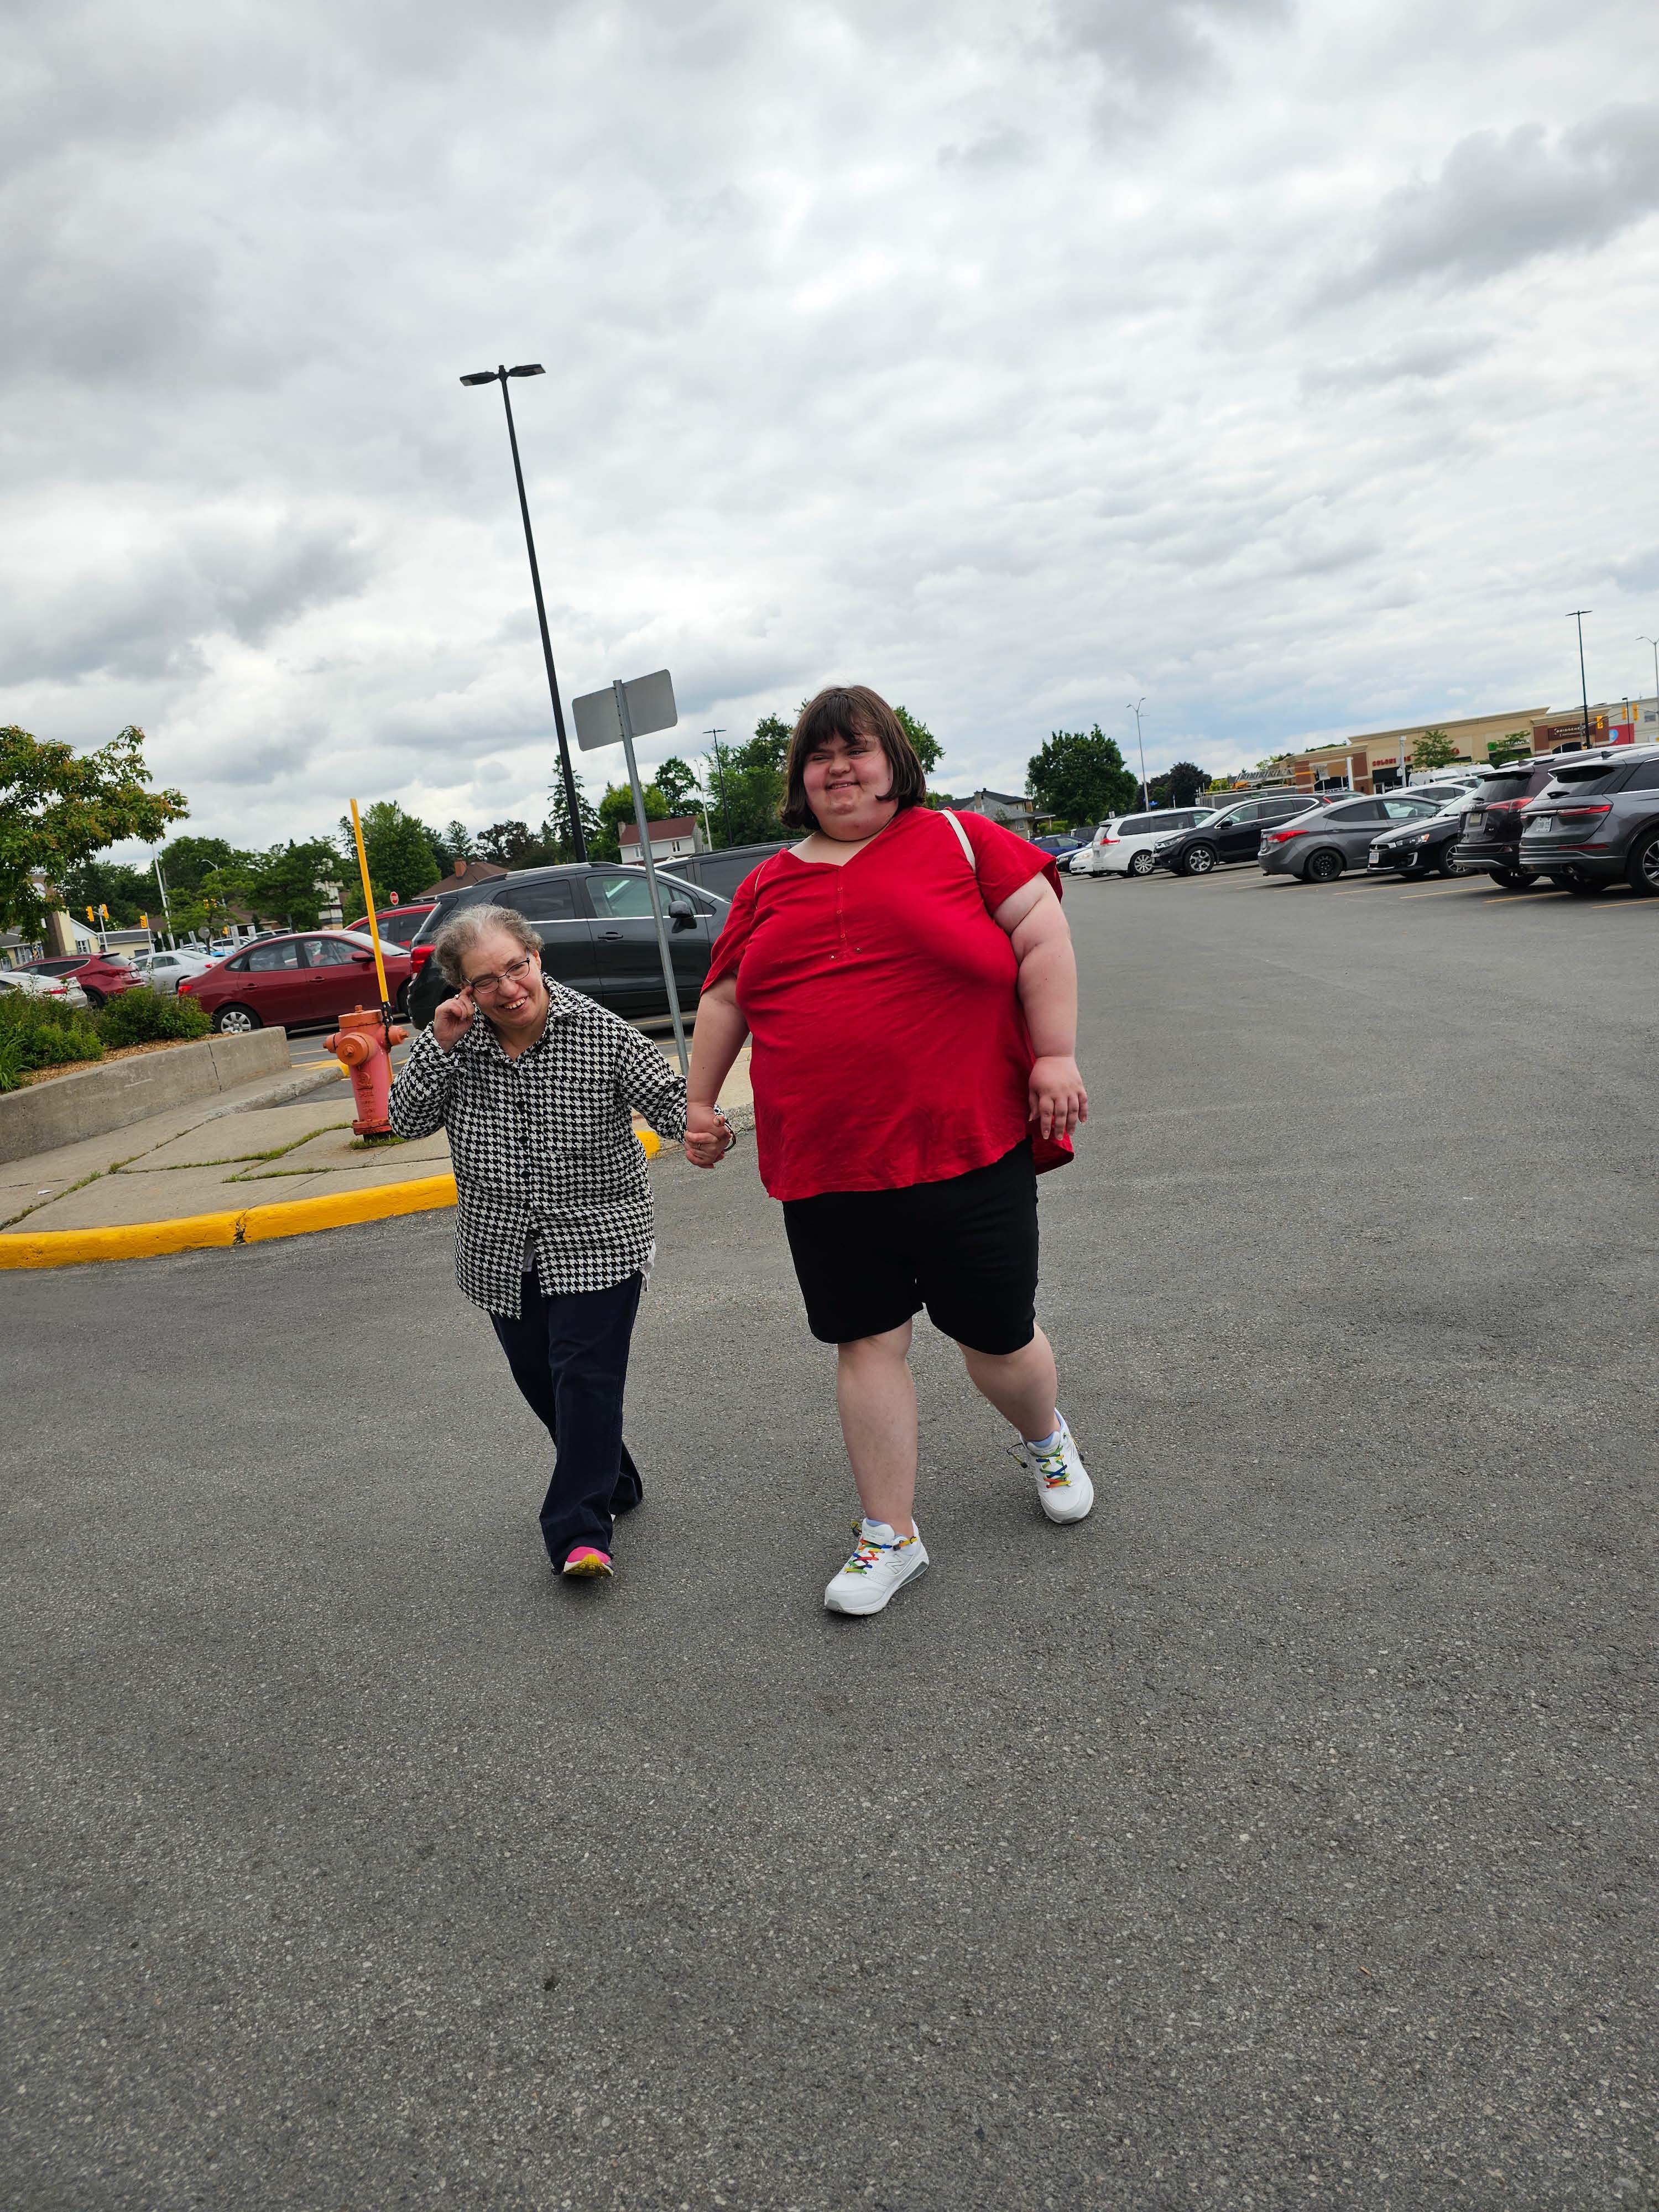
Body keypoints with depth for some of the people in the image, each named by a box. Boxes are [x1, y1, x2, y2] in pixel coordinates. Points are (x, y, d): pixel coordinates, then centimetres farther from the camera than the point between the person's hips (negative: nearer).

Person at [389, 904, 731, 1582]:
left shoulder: (600, 1034, -13)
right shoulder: (459, 1043, -2)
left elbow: (666, 1094, -11)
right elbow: (408, 1120, -4)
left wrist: (702, 1128, -33)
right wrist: (438, 1045, -17)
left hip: (596, 1240, -4)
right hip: (502, 1251, 5)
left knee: (586, 1377, -11)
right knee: (541, 1381, 14)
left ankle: (579, 1533, -5)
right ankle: (611, 1484, 35)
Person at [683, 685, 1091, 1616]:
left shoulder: (959, 840, 2)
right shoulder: (771, 884, 13)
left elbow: (1044, 936, -2)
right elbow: (725, 999, 20)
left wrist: (1056, 1055, -10)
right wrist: (701, 1101, 19)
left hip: (970, 1149, -3)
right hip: (826, 1166, 3)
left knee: (998, 1338, 9)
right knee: (868, 1343, 7)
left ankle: (1046, 1439, 43)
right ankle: (892, 1535, 22)